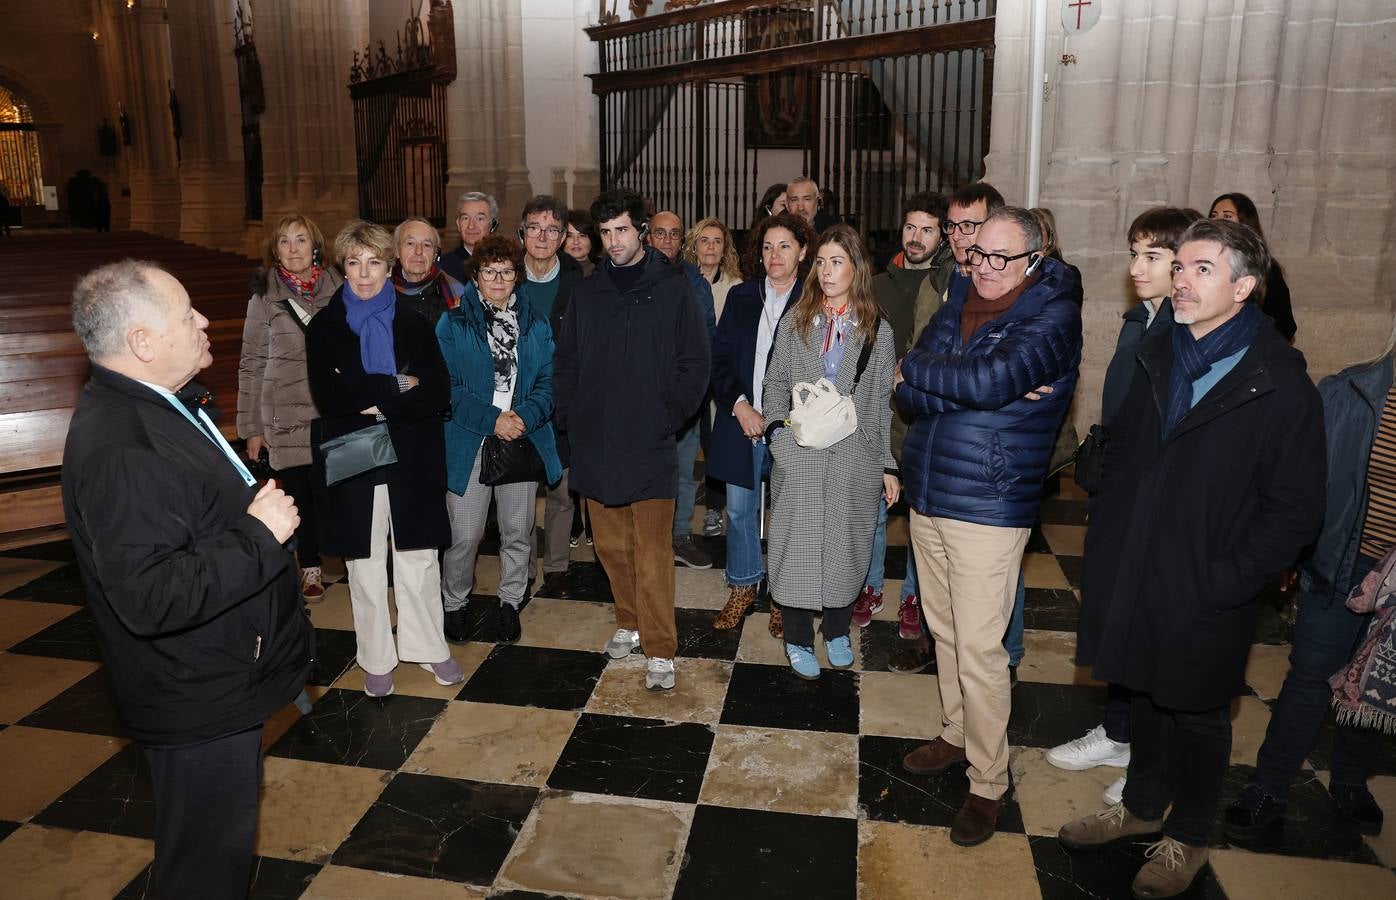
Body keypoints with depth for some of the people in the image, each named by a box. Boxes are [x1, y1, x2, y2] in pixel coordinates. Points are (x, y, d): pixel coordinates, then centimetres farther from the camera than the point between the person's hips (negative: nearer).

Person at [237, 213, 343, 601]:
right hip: (285, 417, 0)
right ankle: (310, 567, 21)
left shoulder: (338, 289, 4)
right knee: (299, 493, 3)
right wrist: (251, 427, 2)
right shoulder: (264, 297, 1)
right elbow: (252, 365, 4)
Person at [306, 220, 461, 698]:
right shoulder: (324, 326, 3)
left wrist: (376, 403, -15)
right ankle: (377, 660, 23)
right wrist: (397, 385, -14)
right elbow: (328, 395, -12)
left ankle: (429, 647, 24)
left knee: (418, 558, 7)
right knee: (365, 562, 9)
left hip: (411, 457, 1)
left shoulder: (413, 322, 5)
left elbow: (439, 393, -6)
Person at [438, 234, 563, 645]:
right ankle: (454, 603, 23)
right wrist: (492, 419, -16)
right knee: (464, 535, 0)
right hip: (470, 441, -3)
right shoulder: (453, 323, 0)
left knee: (518, 531, 12)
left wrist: (525, 415, -15)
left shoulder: (536, 322, 8)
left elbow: (548, 380, 3)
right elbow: (447, 386, -6)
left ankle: (510, 602, 31)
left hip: (524, 440, 3)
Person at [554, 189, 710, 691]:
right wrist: (569, 416, 4)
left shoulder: (673, 290, -1)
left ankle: (659, 649, 4)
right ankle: (629, 624, 30)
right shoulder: (586, 294, 11)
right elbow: (565, 361, 15)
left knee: (651, 551, -4)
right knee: (611, 545, 13)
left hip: (649, 444, -4)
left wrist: (670, 418, -8)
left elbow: (695, 364, -3)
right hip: (595, 443, 5)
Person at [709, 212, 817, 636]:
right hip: (741, 421, 3)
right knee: (739, 508, 11)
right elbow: (719, 357, 5)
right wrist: (739, 405, -8)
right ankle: (744, 585, 31)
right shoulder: (741, 296, 8)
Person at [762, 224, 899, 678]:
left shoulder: (878, 331, 5)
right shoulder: (795, 322, 6)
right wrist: (779, 425, -9)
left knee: (846, 544, 8)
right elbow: (774, 381, 10)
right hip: (798, 456, 0)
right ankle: (798, 638, 18)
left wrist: (889, 465, 4)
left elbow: (884, 403, 6)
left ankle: (837, 631, 28)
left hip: (854, 457, 0)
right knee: (798, 543, 3)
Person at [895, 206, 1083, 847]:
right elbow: (910, 397, -3)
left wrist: (918, 369, -10)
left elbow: (987, 381, -27)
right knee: (944, 630, 18)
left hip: (988, 505, -6)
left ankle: (989, 781, 15)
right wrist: (973, 389, -20)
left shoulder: (1053, 315, -10)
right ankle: (958, 735, 37)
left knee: (978, 647, -1)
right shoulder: (958, 302, 8)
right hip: (927, 495, 6)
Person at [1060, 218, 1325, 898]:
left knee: (1197, 715, 15)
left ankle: (1188, 837, 38)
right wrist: (1103, 546, 8)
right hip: (1131, 581, 5)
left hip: (1203, 598, -5)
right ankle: (1142, 807, 45)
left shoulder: (1280, 386, -15)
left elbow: (1294, 512, -13)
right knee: (1144, 696, 22)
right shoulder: (1158, 357, 4)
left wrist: (1221, 583, -17)